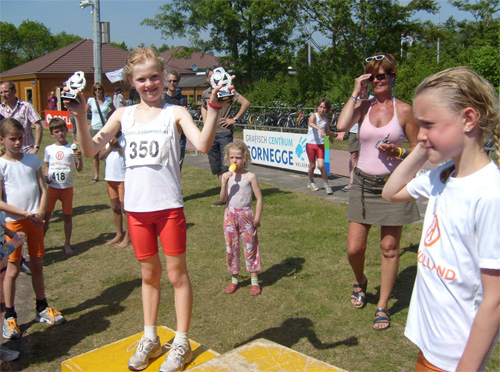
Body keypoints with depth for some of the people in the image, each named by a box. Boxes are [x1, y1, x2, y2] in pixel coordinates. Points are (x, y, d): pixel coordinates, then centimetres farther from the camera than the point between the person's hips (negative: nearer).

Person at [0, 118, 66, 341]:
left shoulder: (33, 160, 6)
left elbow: (43, 190, 6)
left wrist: (40, 212, -10)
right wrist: (24, 213, -18)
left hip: (35, 220, 4)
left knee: (37, 266, 13)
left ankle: (42, 309, 26)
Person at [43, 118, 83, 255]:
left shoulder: (72, 148, -1)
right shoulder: (49, 149, 5)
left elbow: (79, 169, 0)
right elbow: (47, 167, 14)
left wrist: (80, 158, -18)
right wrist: (46, 177, -5)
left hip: (67, 187, -1)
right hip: (52, 187, 1)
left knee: (68, 216, 7)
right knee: (45, 215, 0)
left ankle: (67, 244, 20)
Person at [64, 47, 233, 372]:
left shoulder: (175, 113, -4)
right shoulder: (124, 114, 6)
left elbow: (203, 144, -21)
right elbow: (91, 149, -2)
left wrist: (214, 109, -33)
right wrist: (80, 116, -14)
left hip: (169, 207, -3)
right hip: (137, 208, 4)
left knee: (177, 273, 8)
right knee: (149, 274, 18)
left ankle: (181, 344, 23)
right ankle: (150, 339, 35)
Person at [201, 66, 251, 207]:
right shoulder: (205, 93, 11)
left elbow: (246, 103, -10)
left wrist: (235, 119, -11)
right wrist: (205, 121, 15)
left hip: (224, 133, -6)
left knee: (226, 166, -7)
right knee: (216, 167, 9)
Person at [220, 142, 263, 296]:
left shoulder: (250, 176, -7)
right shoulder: (226, 176, 0)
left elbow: (259, 198, -4)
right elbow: (223, 199, -6)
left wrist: (257, 218, -7)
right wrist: (224, 183, -20)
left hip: (246, 215, -3)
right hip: (230, 215, 3)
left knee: (250, 247, 4)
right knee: (231, 247, 9)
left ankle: (254, 281, 15)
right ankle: (234, 280, 24)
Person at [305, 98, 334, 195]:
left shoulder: (325, 119, 6)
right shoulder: (314, 116, -8)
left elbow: (328, 131, 26)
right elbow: (310, 123, -33)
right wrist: (320, 129, -48)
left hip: (320, 144, 2)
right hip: (310, 143, -2)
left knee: (321, 165, -11)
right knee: (312, 165, 7)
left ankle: (326, 184, 2)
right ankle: (311, 182, 31)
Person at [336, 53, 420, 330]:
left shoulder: (404, 110, 0)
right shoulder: (362, 106, 5)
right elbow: (341, 125, -17)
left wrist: (398, 151, -16)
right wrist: (356, 93, -10)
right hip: (364, 183, 2)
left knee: (389, 248, 6)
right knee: (354, 248, 2)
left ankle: (382, 306, 21)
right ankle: (360, 281, 36)